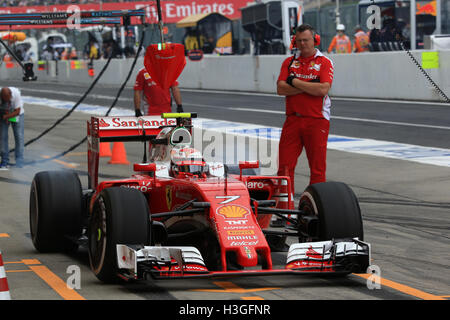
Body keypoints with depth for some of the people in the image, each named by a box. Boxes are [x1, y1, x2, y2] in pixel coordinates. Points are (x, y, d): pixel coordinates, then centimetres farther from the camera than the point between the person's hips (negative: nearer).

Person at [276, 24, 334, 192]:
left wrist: (295, 82, -7)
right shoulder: (289, 62, 12)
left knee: (317, 167, -1)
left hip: (317, 121, -3)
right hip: (292, 120, 3)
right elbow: (280, 89, -1)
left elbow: (323, 90, -14)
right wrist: (310, 86, -9)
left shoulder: (325, 62, 2)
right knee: (285, 166, -1)